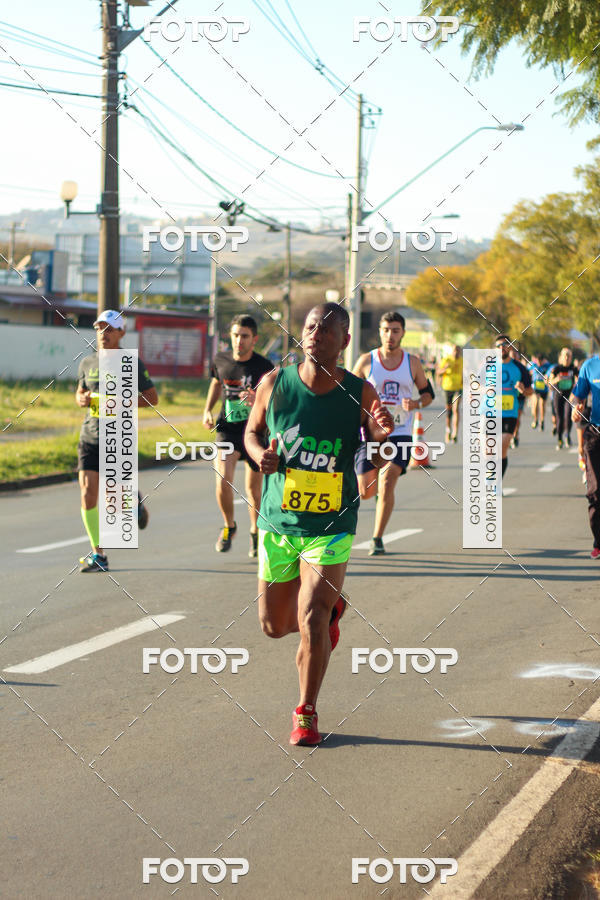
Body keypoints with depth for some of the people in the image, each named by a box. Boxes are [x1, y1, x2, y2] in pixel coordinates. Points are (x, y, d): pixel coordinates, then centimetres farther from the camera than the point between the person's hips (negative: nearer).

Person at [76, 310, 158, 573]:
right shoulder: (87, 363, 9)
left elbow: (152, 398, 0)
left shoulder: (132, 363, -3)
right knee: (88, 494, -6)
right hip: (90, 436, 4)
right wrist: (82, 399, -1)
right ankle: (98, 554, 3)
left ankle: (135, 501, 35)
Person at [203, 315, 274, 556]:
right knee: (223, 481, -18)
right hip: (228, 428, 2)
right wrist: (207, 410, 10)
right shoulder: (220, 361, 0)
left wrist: (256, 400, -42)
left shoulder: (264, 367, -12)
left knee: (254, 489, 8)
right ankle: (229, 526, 8)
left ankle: (256, 532, 33)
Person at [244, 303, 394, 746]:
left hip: (331, 525, -2)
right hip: (278, 521, 3)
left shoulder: (360, 393, -7)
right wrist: (260, 454, -11)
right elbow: (252, 430, 12)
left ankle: (307, 713, 8)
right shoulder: (274, 384, -5)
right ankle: (330, 609, 45)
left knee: (311, 624, -12)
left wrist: (380, 434, -21)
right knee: (274, 625, 12)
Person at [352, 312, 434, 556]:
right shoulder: (366, 361, -1)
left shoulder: (412, 363, 3)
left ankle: (377, 539, -7)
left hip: (399, 435, 0)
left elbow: (428, 393, 13)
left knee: (387, 485, -17)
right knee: (365, 492, 2)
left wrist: (416, 404, -8)